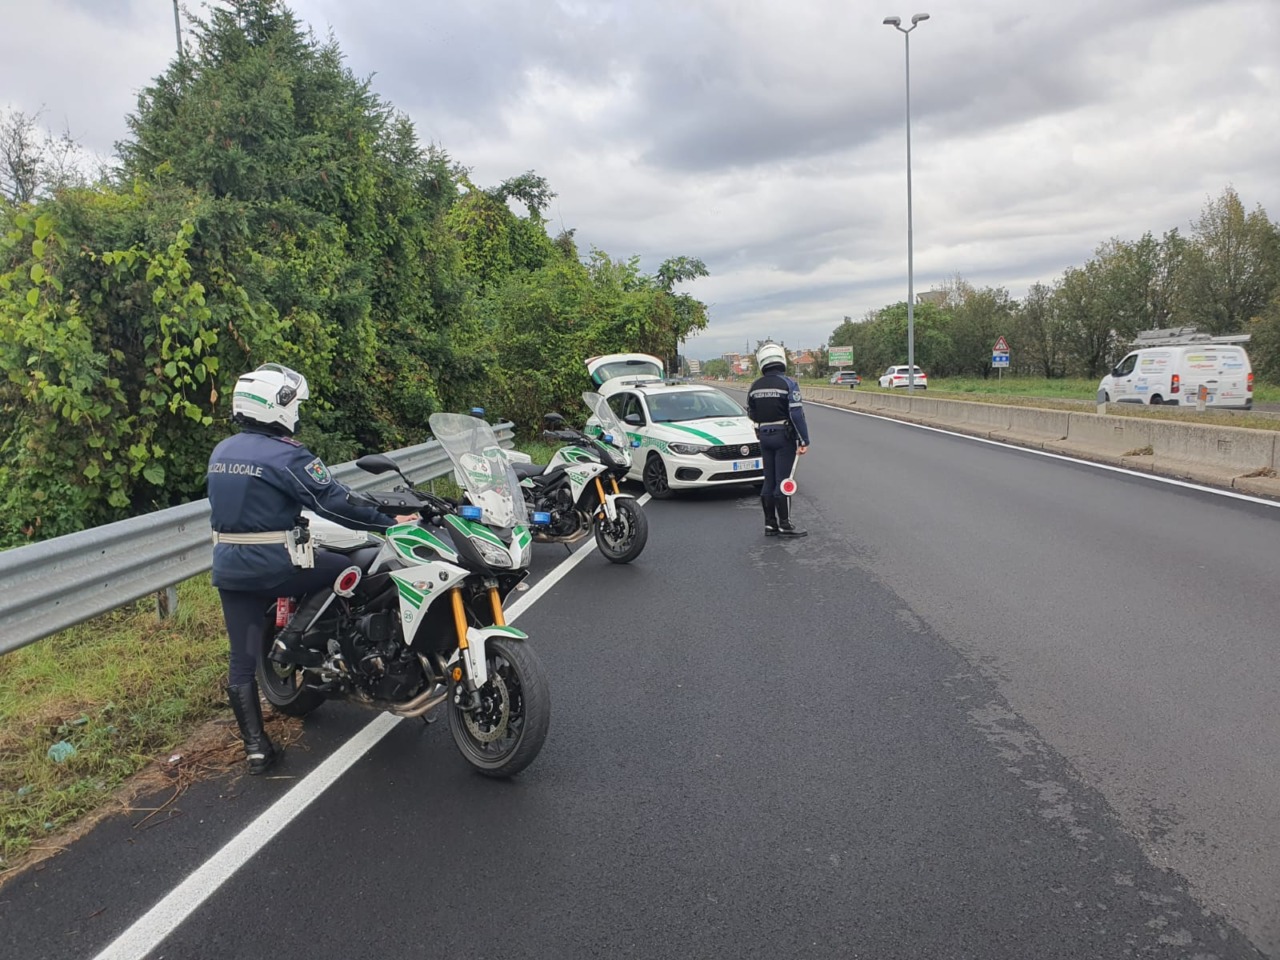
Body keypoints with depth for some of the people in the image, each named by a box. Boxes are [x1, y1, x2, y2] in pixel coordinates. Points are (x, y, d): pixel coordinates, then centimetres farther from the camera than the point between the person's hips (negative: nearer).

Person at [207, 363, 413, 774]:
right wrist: (389, 522, -7)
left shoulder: (221, 452, 10)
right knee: (343, 571, 15)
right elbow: (336, 503, -15)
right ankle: (293, 639, 5)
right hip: (275, 564, -7)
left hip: (228, 565, 7)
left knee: (242, 659, 9)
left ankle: (256, 747, 14)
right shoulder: (287, 456, -14)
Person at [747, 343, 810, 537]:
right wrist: (804, 441, -14)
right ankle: (785, 524, 1)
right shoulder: (788, 384, -13)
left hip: (764, 437, 5)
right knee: (783, 480, -2)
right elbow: (796, 414, -17)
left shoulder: (755, 387, 4)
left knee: (769, 481, 10)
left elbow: (751, 414, 13)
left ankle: (770, 524, 14)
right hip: (784, 437, -5)